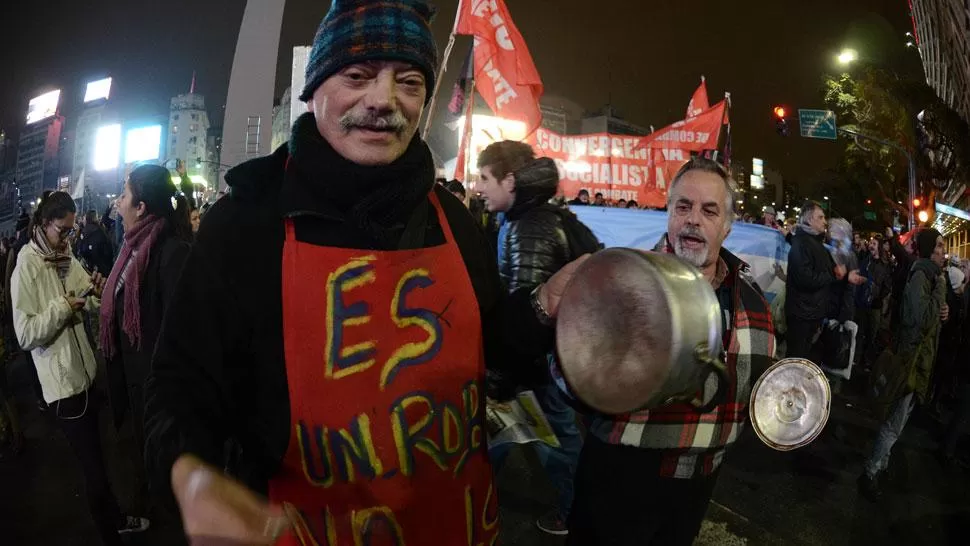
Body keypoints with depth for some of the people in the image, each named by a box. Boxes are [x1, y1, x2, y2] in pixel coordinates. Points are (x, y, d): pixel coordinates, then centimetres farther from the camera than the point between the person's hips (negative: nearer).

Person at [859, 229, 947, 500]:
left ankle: (880, 462, 34)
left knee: (900, 416, 20)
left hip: (922, 355, 10)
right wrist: (941, 290, -21)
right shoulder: (921, 275, -18)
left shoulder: (930, 275, 11)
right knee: (896, 421, -6)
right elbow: (921, 318, -28)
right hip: (913, 355, -10)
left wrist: (941, 311, -1)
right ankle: (870, 474, 2)